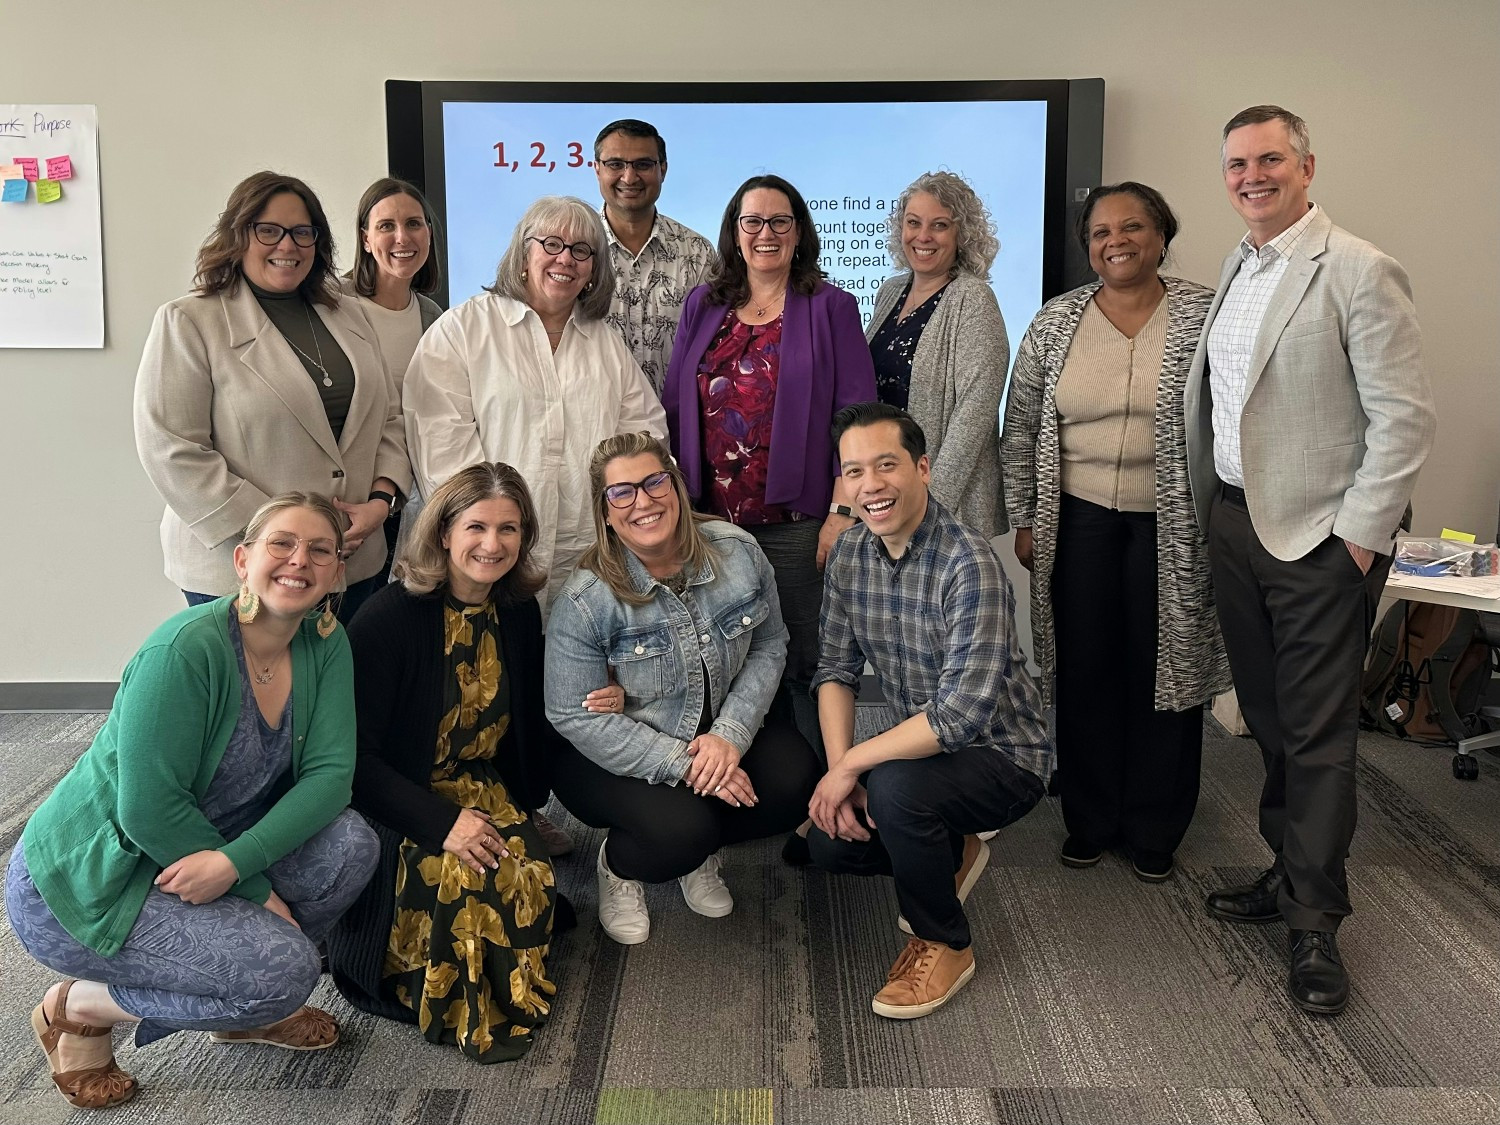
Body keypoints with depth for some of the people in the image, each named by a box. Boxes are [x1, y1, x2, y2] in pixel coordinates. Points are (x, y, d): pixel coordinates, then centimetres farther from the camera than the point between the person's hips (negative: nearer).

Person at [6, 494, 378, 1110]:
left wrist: (236, 860, -27)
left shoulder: (327, 644, -6)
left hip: (208, 848, 7)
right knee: (282, 968, -22)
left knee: (349, 844, -16)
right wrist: (261, 894, -19)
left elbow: (329, 773, -13)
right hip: (83, 883, -7)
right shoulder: (186, 649, -26)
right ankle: (76, 1008, 2)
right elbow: (149, 810, -25)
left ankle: (244, 1009, 9)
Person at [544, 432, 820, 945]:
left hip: (720, 731, 5)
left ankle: (699, 851, 11)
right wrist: (683, 763, -25)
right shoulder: (585, 602, -21)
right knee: (681, 830, -30)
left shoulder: (738, 552, -10)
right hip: (614, 756, -4)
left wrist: (731, 734, -18)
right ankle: (617, 865, 9)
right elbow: (577, 718, -19)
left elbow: (769, 646, -2)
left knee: (795, 778, -20)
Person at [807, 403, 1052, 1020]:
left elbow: (962, 714, -35)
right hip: (921, 748, 7)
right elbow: (836, 670, 0)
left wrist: (851, 764, -26)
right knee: (829, 842, -6)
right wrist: (839, 770, -15)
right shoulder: (849, 554, -4)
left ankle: (945, 944, -5)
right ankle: (952, 853, 25)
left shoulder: (970, 564, -28)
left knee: (894, 787, -33)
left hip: (1002, 757, -7)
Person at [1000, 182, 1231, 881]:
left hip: (1171, 528, -1)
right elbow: (1020, 428, 7)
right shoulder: (1056, 323, 4)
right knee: (1085, 672, 8)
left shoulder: (1203, 316, -2)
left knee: (1164, 668, 6)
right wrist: (1023, 520, 5)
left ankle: (1154, 831, 23)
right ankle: (1090, 821, 25)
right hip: (1078, 522, 2)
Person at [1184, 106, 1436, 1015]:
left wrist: (1362, 536, -15)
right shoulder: (1237, 268, 11)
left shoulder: (1360, 272, -11)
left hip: (1320, 539, -7)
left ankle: (1316, 922, 14)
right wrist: (1212, 510, 12)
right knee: (1270, 722, 16)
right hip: (1235, 524, 7)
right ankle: (1289, 872, 32)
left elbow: (1406, 418, -14)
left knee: (1318, 735, 1)